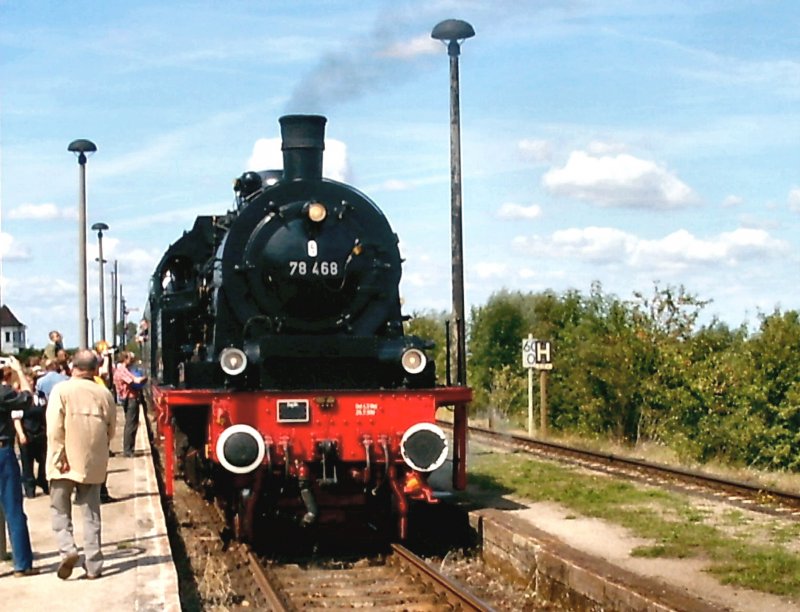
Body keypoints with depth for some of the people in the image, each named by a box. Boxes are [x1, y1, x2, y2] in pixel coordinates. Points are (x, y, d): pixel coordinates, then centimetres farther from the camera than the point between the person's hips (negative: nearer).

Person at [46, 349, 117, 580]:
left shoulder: (61, 390, -9)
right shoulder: (105, 394, -1)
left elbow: (55, 429, -15)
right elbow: (111, 431, 6)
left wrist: (60, 458, -11)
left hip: (65, 463, -2)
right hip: (93, 463, 3)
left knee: (60, 510, 12)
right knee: (91, 514, 10)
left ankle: (67, 549, -10)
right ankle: (93, 566, 10)